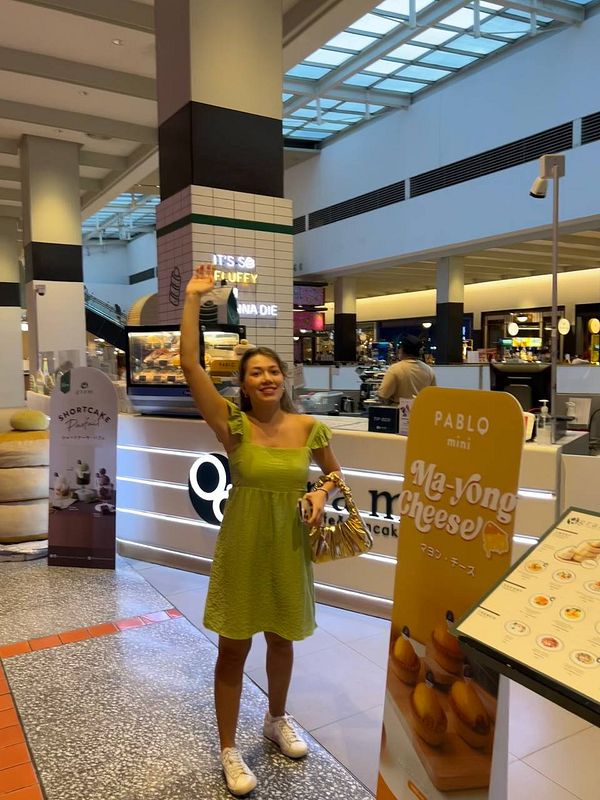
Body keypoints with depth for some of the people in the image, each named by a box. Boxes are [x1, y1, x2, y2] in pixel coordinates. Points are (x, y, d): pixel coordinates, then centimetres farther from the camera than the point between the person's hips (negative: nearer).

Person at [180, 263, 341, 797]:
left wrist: (322, 494, -11)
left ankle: (277, 719, 47)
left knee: (282, 641, 21)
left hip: (289, 547, 2)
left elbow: (335, 473, 11)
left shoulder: (309, 427, -6)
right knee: (234, 649, 10)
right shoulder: (232, 424, -13)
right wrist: (193, 298, -24)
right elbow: (190, 364, -24)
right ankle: (229, 750, 30)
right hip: (242, 547, -2)